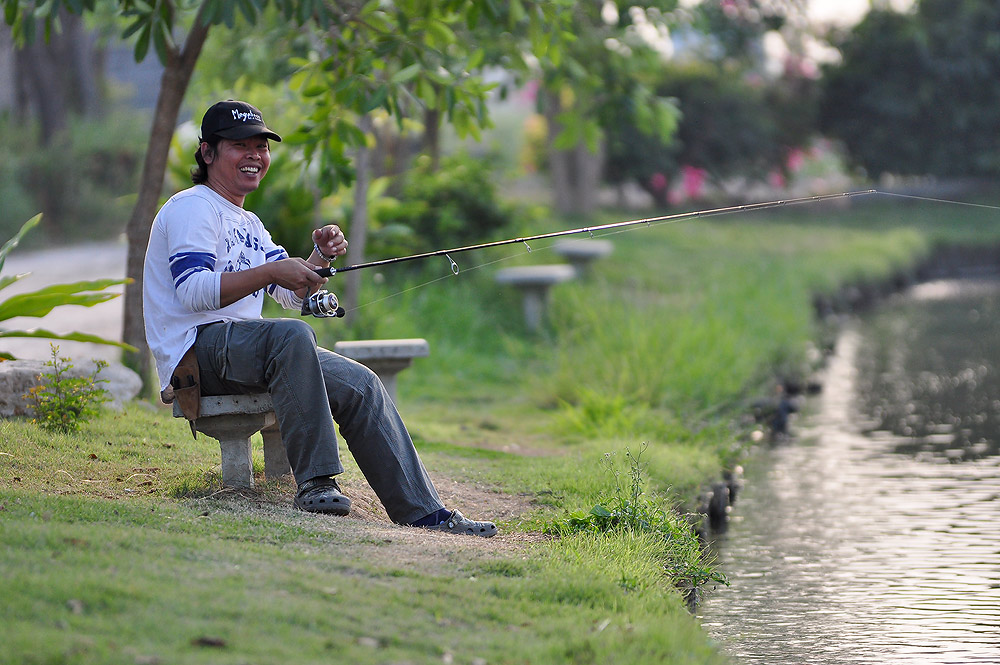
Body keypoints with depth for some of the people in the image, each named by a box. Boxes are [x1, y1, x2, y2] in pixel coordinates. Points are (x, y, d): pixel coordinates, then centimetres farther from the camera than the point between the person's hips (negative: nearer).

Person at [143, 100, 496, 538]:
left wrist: (320, 258, 4)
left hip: (244, 350, 9)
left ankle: (424, 513, -7)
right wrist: (271, 271, -25)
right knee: (291, 335, -37)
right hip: (197, 350, -9)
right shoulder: (193, 207, -4)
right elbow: (191, 290, -20)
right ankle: (314, 482, -35)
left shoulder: (248, 223, 26)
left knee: (359, 385, -6)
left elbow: (294, 296, 24)